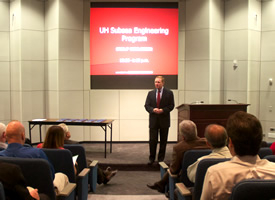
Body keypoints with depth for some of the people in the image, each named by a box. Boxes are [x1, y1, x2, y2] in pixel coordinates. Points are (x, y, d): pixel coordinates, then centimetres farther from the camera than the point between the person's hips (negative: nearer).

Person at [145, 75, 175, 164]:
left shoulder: (169, 93, 0)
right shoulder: (150, 93, 8)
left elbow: (171, 106, -2)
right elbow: (146, 105, 6)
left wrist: (163, 110, -17)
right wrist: (153, 110, -14)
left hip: (164, 120, -1)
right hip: (153, 120, 1)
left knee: (163, 141, 7)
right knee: (152, 140, 0)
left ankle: (161, 158, 18)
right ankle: (152, 158, 11)